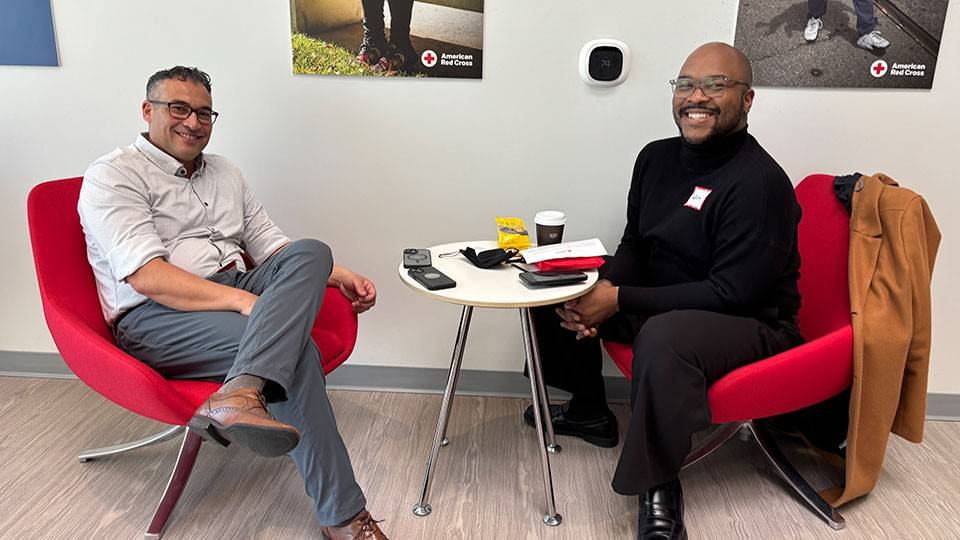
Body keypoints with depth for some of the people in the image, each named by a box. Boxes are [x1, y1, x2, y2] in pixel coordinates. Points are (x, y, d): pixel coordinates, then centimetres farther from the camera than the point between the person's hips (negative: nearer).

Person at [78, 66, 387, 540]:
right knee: (293, 345, -31)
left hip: (237, 293, 7)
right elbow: (146, 277, -17)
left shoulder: (224, 172, 21)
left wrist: (337, 276, 4)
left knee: (310, 253, -26)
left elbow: (269, 244, 20)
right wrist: (244, 301, -28)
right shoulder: (113, 176, -2)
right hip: (153, 318, -6)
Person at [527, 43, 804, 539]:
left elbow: (731, 293, -24)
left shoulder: (759, 182, -21)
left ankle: (659, 487, -17)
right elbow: (634, 246, 10)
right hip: (659, 304, 8)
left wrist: (621, 301, -24)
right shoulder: (658, 157, 3)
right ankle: (589, 411, 22)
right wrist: (603, 287, -13)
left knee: (664, 339, -40)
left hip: (751, 322, -8)